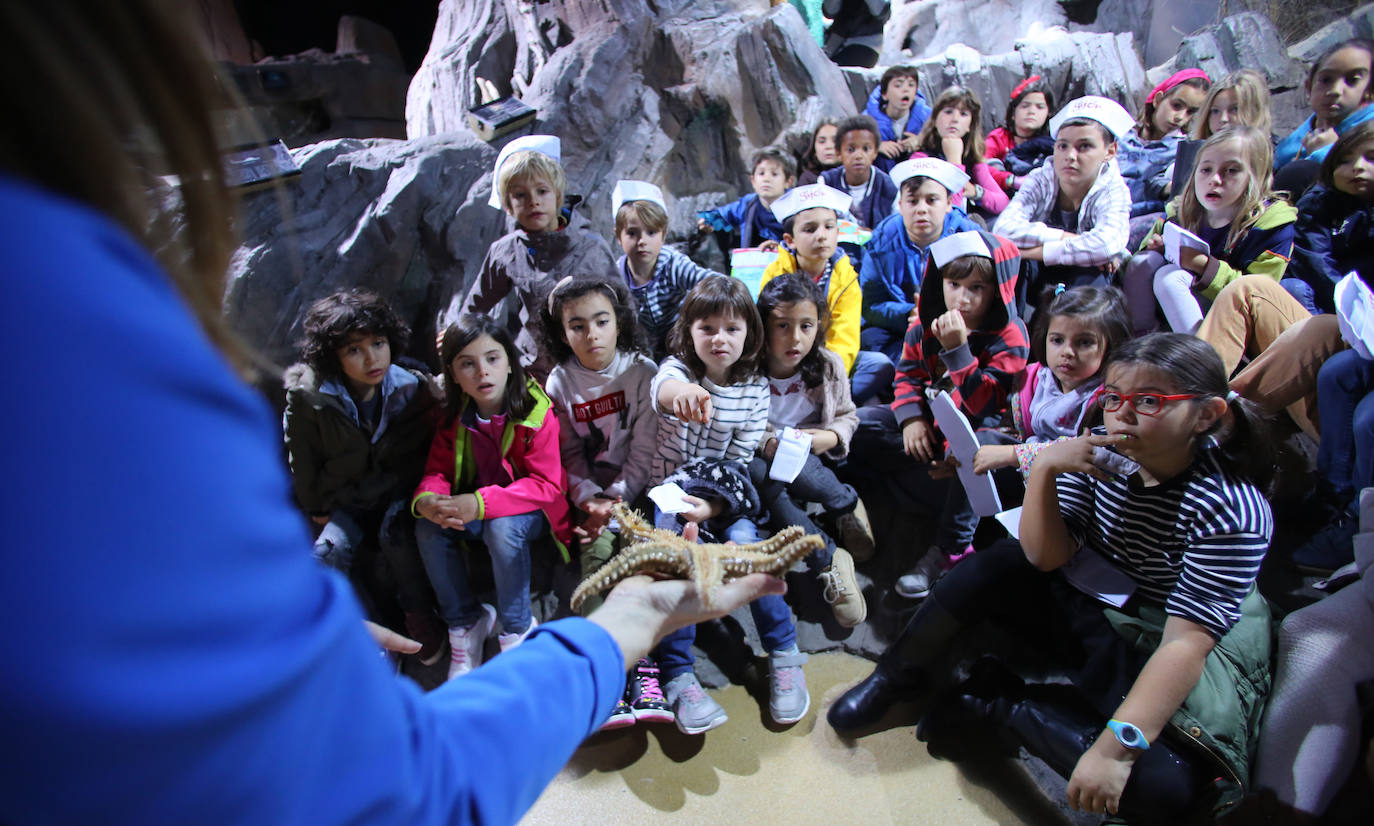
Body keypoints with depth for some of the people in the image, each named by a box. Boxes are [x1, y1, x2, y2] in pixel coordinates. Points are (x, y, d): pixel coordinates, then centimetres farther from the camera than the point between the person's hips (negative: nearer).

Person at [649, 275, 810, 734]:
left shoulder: (755, 388, -1)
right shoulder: (678, 368, -6)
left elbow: (740, 462, -3)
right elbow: (662, 387, -34)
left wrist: (712, 505, -22)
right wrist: (680, 391, -61)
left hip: (725, 498, 1)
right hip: (670, 489, -1)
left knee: (745, 542, -27)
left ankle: (784, 655, -7)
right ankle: (677, 677, -18)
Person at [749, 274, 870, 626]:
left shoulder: (828, 366, -3)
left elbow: (847, 416, 10)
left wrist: (831, 438, -13)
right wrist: (764, 445, -25)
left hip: (811, 462, 0)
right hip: (763, 461, 0)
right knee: (757, 473, -37)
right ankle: (828, 559, -23)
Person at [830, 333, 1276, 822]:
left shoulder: (1232, 509, -25)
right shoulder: (1104, 454, -12)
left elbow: (1185, 642, -29)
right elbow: (1046, 557, -13)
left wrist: (1116, 744, -38)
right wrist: (1045, 468, -29)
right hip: (1082, 609, 4)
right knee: (995, 568, -19)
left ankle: (995, 708, -11)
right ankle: (899, 677, 1)